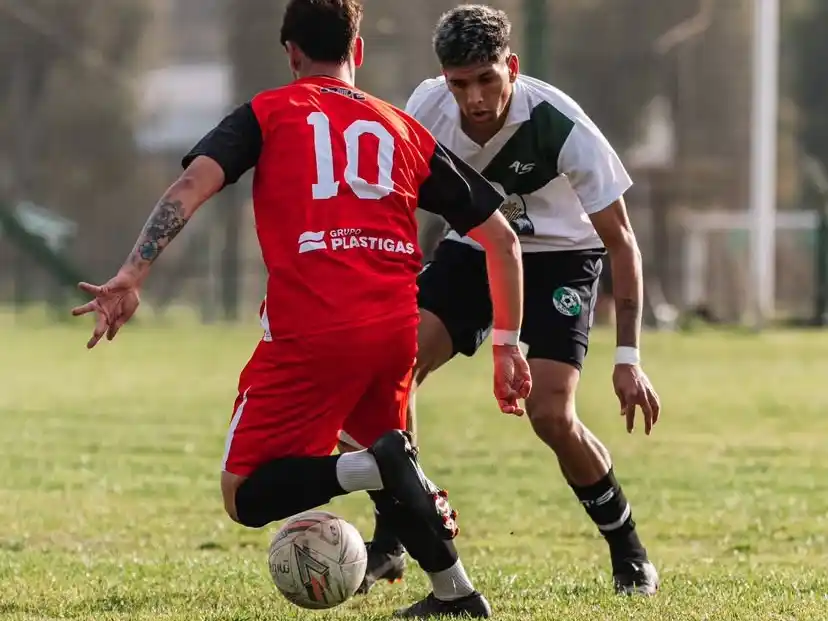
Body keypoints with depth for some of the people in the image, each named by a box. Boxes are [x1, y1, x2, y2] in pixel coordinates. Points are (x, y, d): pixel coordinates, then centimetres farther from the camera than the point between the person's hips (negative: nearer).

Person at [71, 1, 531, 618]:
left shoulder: (268, 113, 13)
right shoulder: (404, 130, 21)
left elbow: (194, 182, -6)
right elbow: (502, 238, 20)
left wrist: (130, 278, -12)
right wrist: (509, 347, 26)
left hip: (308, 332, -4)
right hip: (395, 330, 4)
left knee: (246, 496, 4)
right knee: (380, 436, 33)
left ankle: (379, 466, -21)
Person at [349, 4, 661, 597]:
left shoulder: (560, 126, -30)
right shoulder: (427, 109, -20)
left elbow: (621, 241, -21)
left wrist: (628, 359, -24)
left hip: (559, 259, -3)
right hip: (471, 249, 3)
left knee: (551, 414, -20)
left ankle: (630, 555, 5)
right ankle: (389, 544, -5)